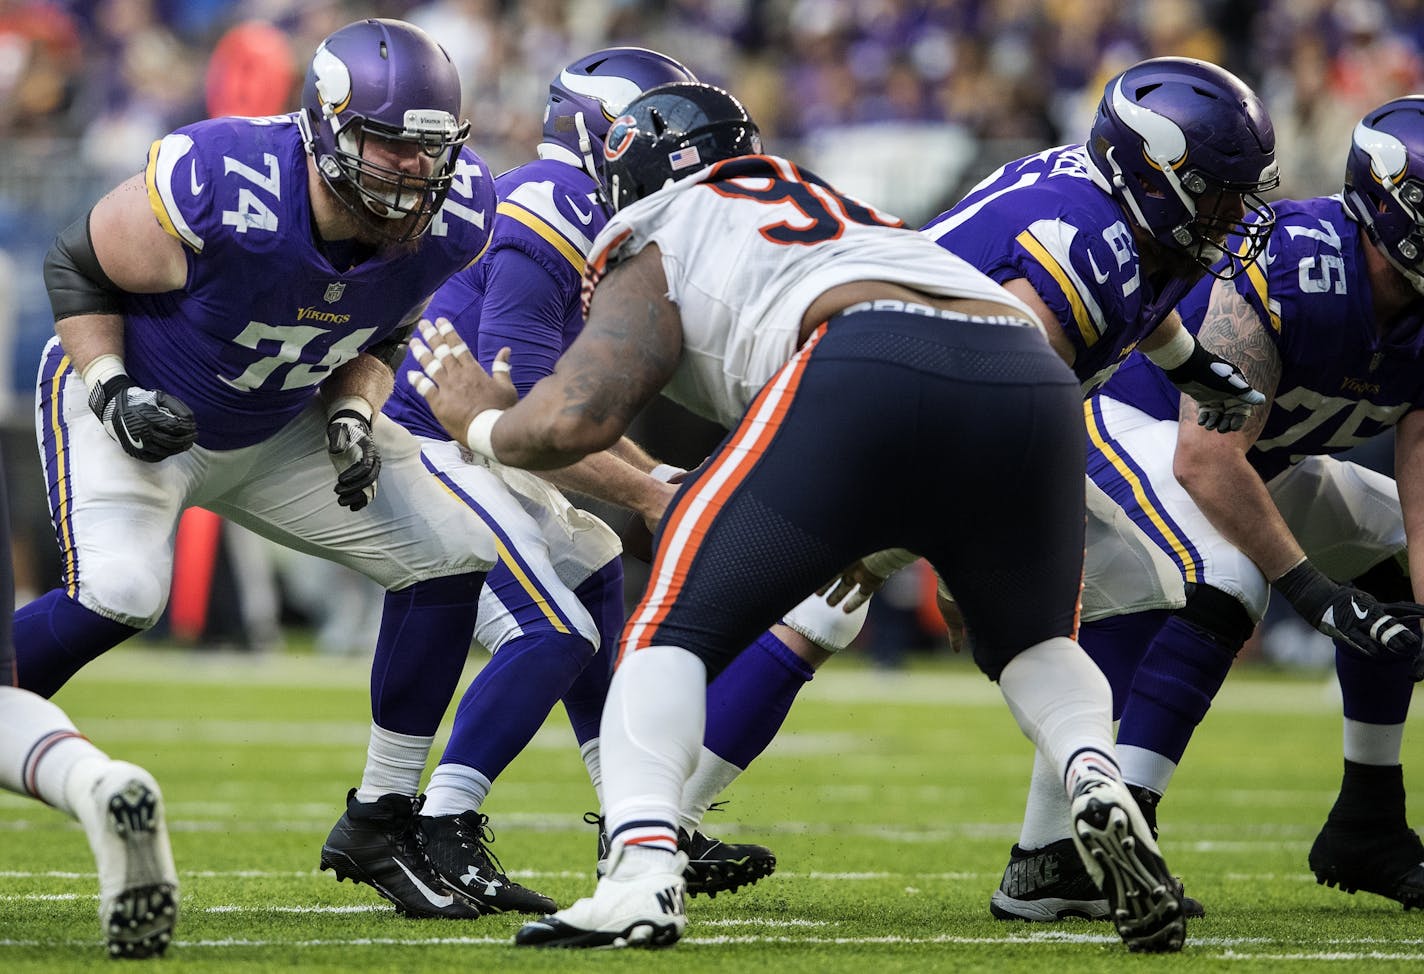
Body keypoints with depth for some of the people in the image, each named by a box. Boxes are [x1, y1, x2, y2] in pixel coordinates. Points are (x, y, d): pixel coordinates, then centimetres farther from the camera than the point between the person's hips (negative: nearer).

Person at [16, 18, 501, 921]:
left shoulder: (451, 219, -17)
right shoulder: (219, 191, -33)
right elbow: (78, 265, -14)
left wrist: (354, 415, -12)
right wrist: (112, 393, -24)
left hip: (278, 428, 6)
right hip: (141, 407, -6)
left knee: (450, 556, -4)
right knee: (118, 592, -31)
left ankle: (379, 824, 7)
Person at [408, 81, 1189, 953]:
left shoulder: (656, 252, 21)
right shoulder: (847, 212, 40)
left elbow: (573, 421, 9)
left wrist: (482, 422, 29)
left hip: (869, 381, -5)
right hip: (1033, 382, 5)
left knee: (675, 629, 7)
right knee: (1033, 644, 29)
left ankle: (643, 876, -13)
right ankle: (1100, 785, 0)